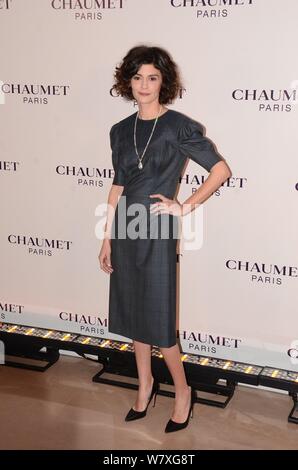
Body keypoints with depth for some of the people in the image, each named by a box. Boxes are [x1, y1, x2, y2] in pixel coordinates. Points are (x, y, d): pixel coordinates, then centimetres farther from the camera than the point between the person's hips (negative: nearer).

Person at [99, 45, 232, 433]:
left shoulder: (179, 126, -9)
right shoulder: (120, 131, 7)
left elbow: (221, 170, -7)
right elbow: (118, 186, 11)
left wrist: (186, 207, -12)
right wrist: (107, 238, 11)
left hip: (156, 231, -5)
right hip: (125, 229, 6)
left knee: (158, 320, 1)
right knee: (131, 312, 14)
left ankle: (182, 392, 21)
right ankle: (145, 384, 32)